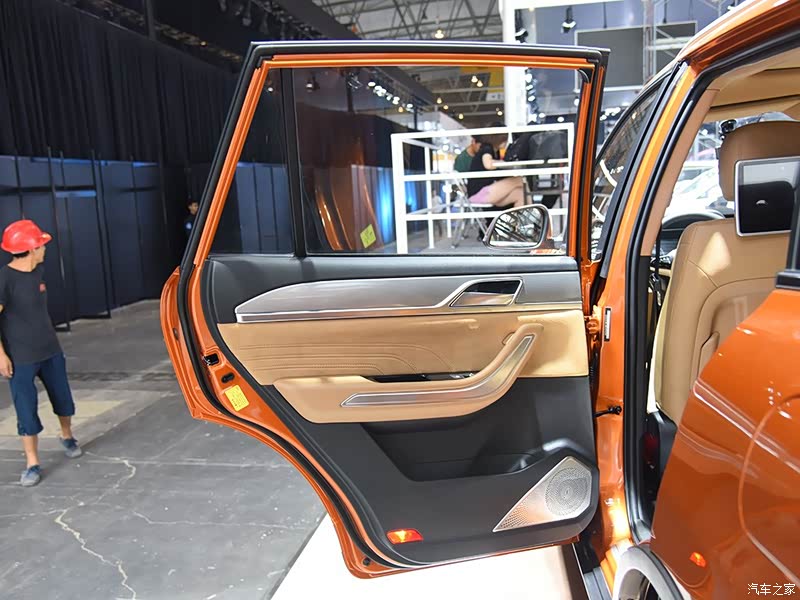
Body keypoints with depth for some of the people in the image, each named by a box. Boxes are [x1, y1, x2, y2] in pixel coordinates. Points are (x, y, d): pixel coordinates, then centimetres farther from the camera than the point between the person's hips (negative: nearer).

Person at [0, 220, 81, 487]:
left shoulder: (38, 270, 3)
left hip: (50, 349, 6)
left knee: (62, 397, 17)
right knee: (27, 409, 1)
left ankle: (67, 437, 42)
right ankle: (32, 464, 12)